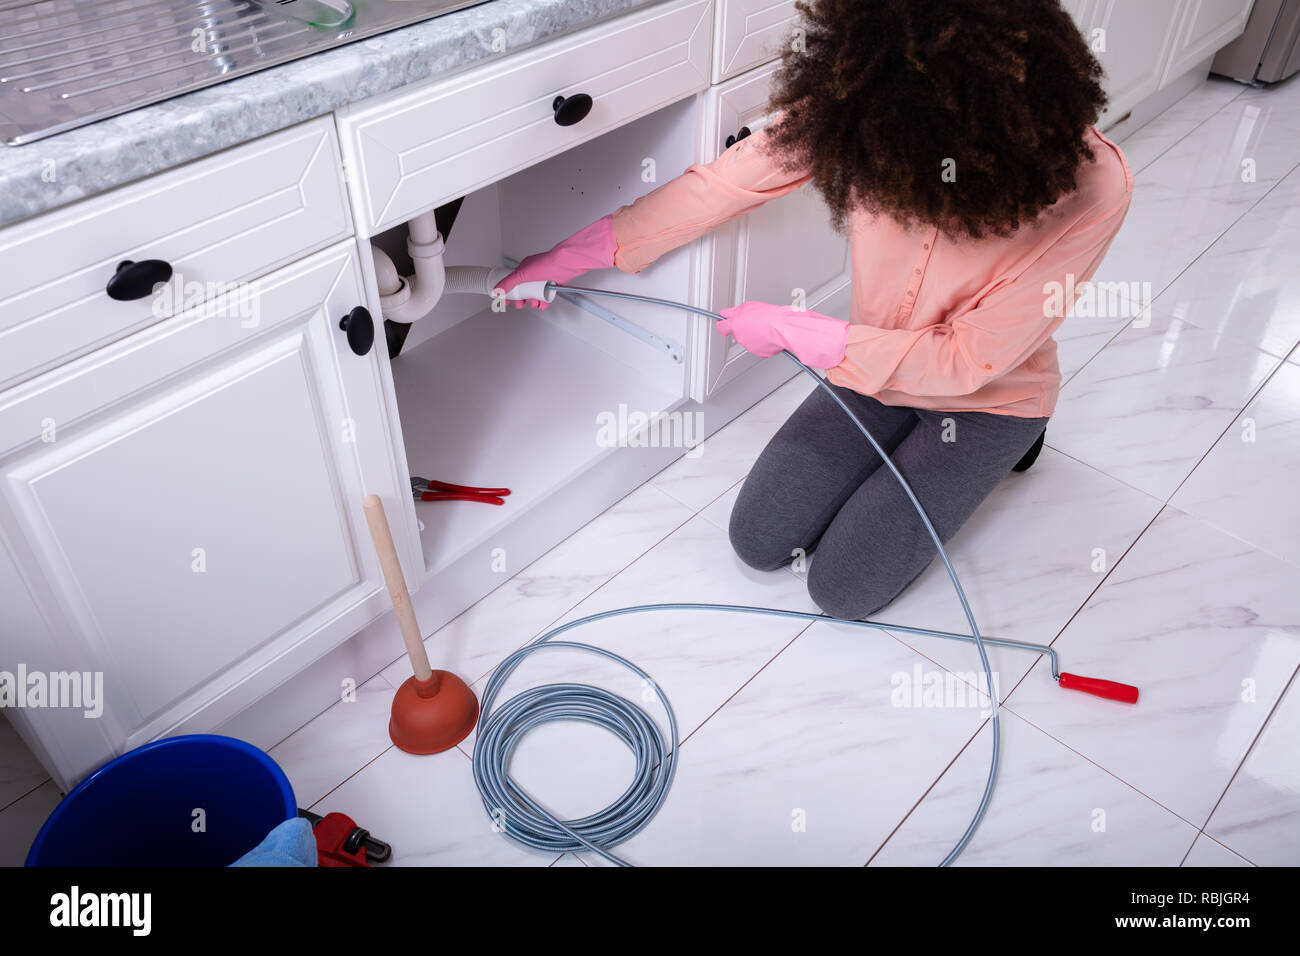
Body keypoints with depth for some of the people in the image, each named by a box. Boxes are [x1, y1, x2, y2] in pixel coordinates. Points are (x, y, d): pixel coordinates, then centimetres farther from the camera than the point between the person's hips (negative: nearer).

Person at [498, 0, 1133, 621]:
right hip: (878, 366, 4)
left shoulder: (1091, 189, -33)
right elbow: (725, 182, -14)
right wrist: (574, 254, -11)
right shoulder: (861, 106, -25)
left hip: (985, 395, -3)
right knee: (760, 541, -2)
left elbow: (970, 360, -25)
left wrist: (793, 332, -24)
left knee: (843, 587, -7)